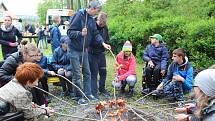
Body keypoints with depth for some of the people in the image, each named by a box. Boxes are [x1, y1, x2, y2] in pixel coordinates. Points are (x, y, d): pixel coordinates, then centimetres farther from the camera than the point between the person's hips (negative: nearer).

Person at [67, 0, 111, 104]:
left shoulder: (91, 20, 6)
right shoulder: (78, 15, -16)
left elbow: (95, 34, 6)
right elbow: (70, 32, -18)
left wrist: (103, 43, -8)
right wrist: (81, 33, -34)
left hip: (84, 50, 7)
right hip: (75, 50, -7)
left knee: (87, 73, 12)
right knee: (77, 75, 0)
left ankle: (88, 94, 23)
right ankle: (79, 97, 11)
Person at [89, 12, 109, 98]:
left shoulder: (105, 28, 4)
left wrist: (105, 44, 1)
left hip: (101, 53, 6)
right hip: (92, 53, -6)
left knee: (103, 72, 14)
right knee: (94, 73, -3)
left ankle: (102, 89, 33)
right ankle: (94, 92, 7)